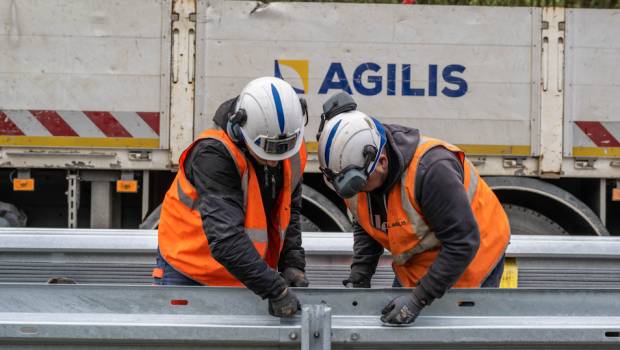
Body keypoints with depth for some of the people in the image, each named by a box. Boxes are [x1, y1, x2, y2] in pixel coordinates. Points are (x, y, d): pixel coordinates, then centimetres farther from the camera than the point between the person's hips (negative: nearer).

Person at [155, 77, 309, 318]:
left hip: (242, 276, 5)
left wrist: (292, 263, -4)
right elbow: (225, 237, -36)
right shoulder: (213, 155, -28)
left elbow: (289, 210, 11)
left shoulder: (293, 152, -5)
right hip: (186, 274, -5)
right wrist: (274, 290, -40)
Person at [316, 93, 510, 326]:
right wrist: (358, 279, -10)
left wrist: (419, 299, -34)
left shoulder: (431, 169, -37)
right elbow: (365, 228, 5)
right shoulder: (353, 175, -14)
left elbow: (463, 243, -33)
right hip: (416, 264, 7)